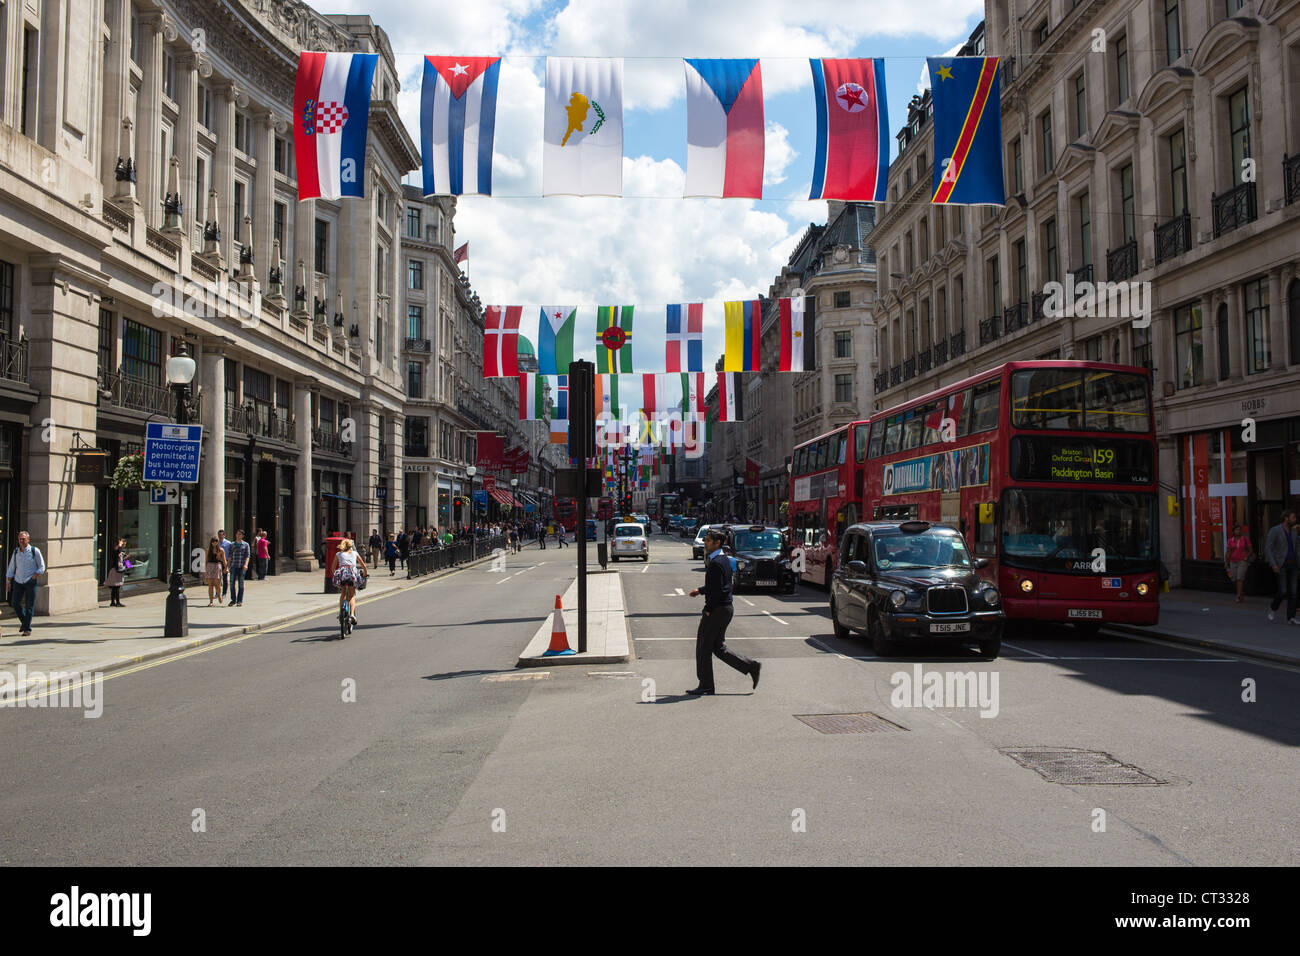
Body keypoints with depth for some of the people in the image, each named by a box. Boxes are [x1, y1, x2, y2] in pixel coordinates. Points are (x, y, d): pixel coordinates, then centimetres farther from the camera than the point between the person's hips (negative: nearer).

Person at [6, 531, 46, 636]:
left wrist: (35, 575, -11)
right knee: (15, 603, -4)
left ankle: (27, 628, 5)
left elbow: (42, 567, 1)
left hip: (30, 582, -3)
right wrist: (8, 580, 8)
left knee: (29, 606, -2)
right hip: (18, 582, 3)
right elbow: (11, 567, 15)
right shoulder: (16, 551, 8)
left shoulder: (35, 551, -2)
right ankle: (24, 622, 20)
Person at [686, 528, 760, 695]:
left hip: (716, 610, -10)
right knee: (719, 648, 14)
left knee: (704, 647, 1)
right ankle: (751, 666, 10)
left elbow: (717, 589, -23)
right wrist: (700, 591, 15)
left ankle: (706, 685, 8)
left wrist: (708, 610, -17)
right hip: (726, 608, 10)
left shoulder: (716, 563, -18)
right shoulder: (725, 560, 14)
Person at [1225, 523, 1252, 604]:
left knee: (1240, 579, -14)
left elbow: (1251, 549, 2)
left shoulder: (1245, 539, -4)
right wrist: (1226, 563, 0)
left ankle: (1238, 597, -15)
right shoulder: (1230, 541, 2)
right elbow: (1228, 552, 5)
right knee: (1236, 579, 7)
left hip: (1242, 561, -3)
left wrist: (1247, 557, -15)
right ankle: (1241, 596, 22)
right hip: (1233, 562, 3)